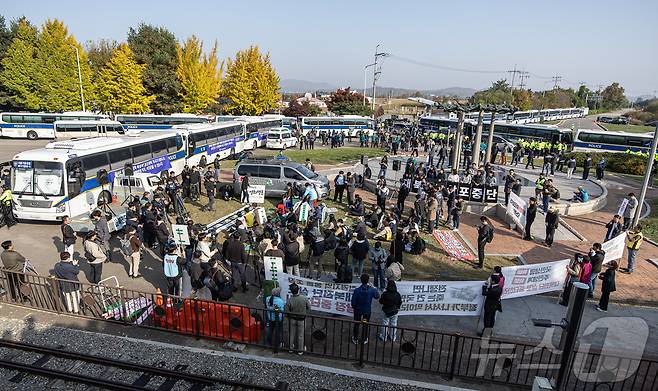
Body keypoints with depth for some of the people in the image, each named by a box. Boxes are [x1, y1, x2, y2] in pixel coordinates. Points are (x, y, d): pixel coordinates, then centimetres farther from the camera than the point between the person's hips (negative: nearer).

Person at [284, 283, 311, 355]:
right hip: (301, 320, -1)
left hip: (292, 319, 1)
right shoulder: (304, 298, -20)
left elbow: (286, 311, -12)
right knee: (300, 335, 14)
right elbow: (309, 308, -8)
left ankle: (291, 348, 35)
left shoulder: (289, 300, -20)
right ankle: (300, 350, 27)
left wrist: (290, 317, 7)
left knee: (292, 334, 19)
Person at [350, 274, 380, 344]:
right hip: (367, 310, 0)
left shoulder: (357, 290, -24)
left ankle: (355, 339, 33)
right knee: (365, 325, 20)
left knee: (357, 325, 19)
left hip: (358, 310, 0)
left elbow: (353, 302, -15)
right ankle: (364, 339, 34)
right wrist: (374, 288, 7)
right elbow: (377, 296, 0)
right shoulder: (372, 290, -22)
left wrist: (354, 307, 5)